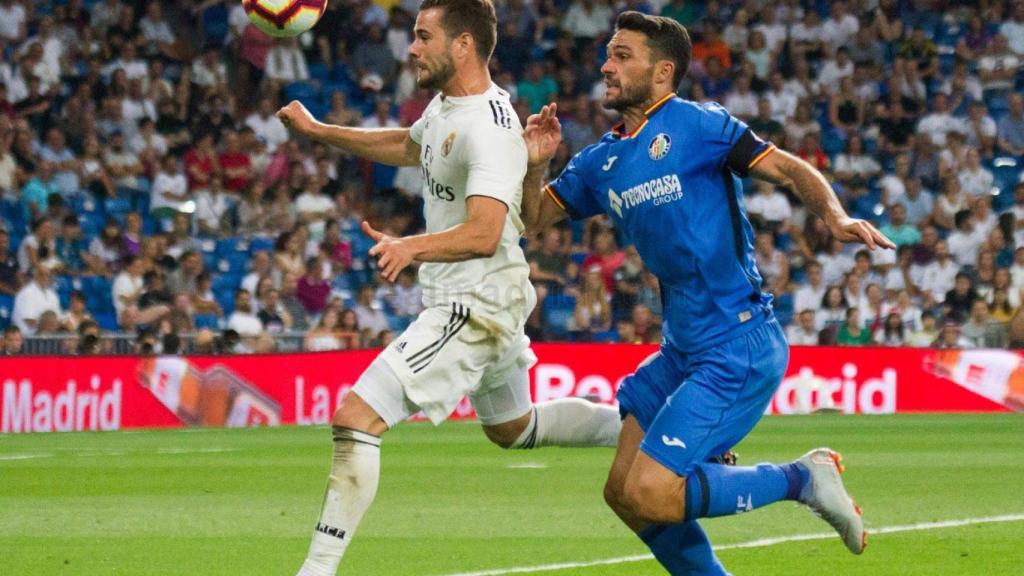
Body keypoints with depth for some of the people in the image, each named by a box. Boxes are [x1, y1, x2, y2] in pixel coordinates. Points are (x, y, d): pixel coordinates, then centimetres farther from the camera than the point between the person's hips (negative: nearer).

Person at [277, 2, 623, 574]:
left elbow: (483, 233, -35)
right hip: (472, 301, 11)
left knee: (357, 418, -18)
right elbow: (407, 146, 30)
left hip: (474, 306, -11)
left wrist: (410, 247, -51)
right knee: (512, 428, 30)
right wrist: (317, 130, 28)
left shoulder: (489, 129, -24)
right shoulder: (447, 104, 7)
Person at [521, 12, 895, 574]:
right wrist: (535, 164, -2)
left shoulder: (697, 125, -8)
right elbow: (535, 218, 17)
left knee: (648, 496, -16)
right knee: (623, 493, 8)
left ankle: (801, 478, -1)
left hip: (737, 348, -8)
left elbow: (791, 170, -8)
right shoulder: (602, 160, 13)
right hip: (681, 350, 8)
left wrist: (837, 218, -26)